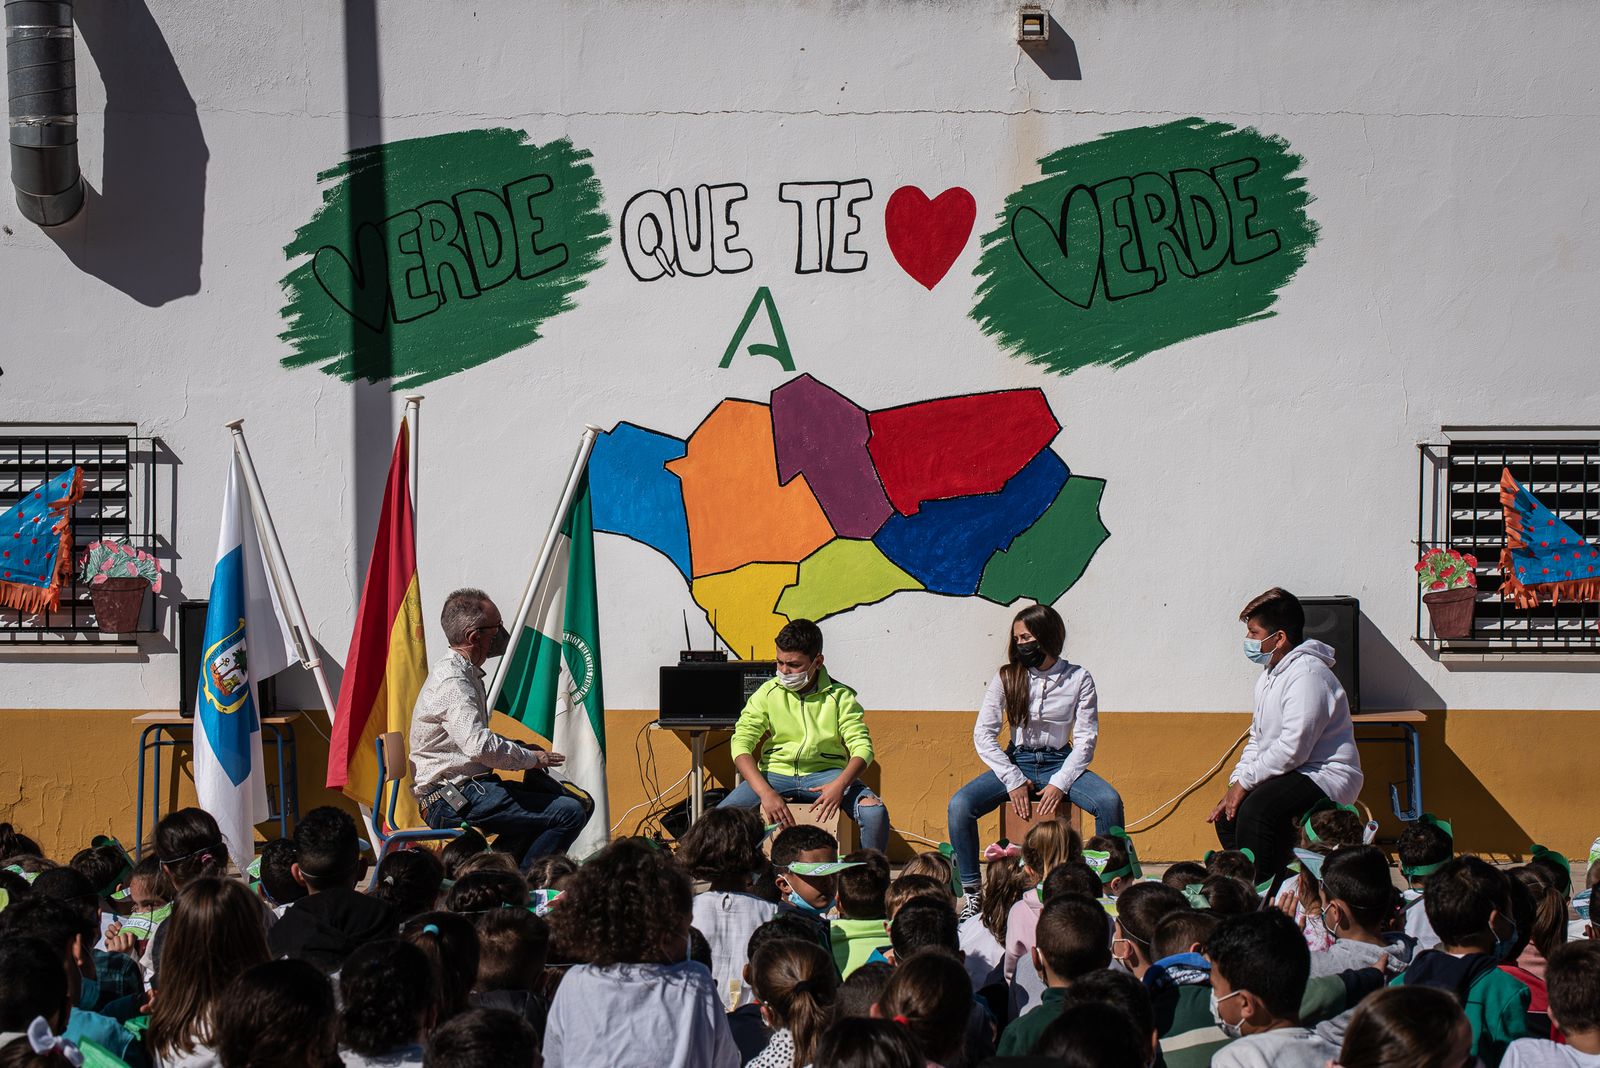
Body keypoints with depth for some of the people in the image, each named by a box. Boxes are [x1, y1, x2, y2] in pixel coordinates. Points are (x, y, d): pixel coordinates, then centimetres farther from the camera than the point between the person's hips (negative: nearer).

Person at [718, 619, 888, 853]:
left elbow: (862, 747, -9)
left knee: (875, 812, -29)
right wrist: (766, 793, -25)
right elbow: (741, 744, -10)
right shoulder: (767, 694, -3)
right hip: (775, 772, 1)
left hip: (825, 772, -1)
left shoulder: (839, 696, -5)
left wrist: (839, 785, -30)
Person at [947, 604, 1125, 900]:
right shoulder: (1006, 679, 1)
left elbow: (1085, 739, -4)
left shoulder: (1078, 679, -1)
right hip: (1016, 763, 1)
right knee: (959, 805, -25)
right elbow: (983, 734, -3)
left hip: (1060, 763, -1)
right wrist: (1014, 781, -12)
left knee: (1110, 802, -30)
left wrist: (1059, 784, -17)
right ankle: (971, 892, -17)